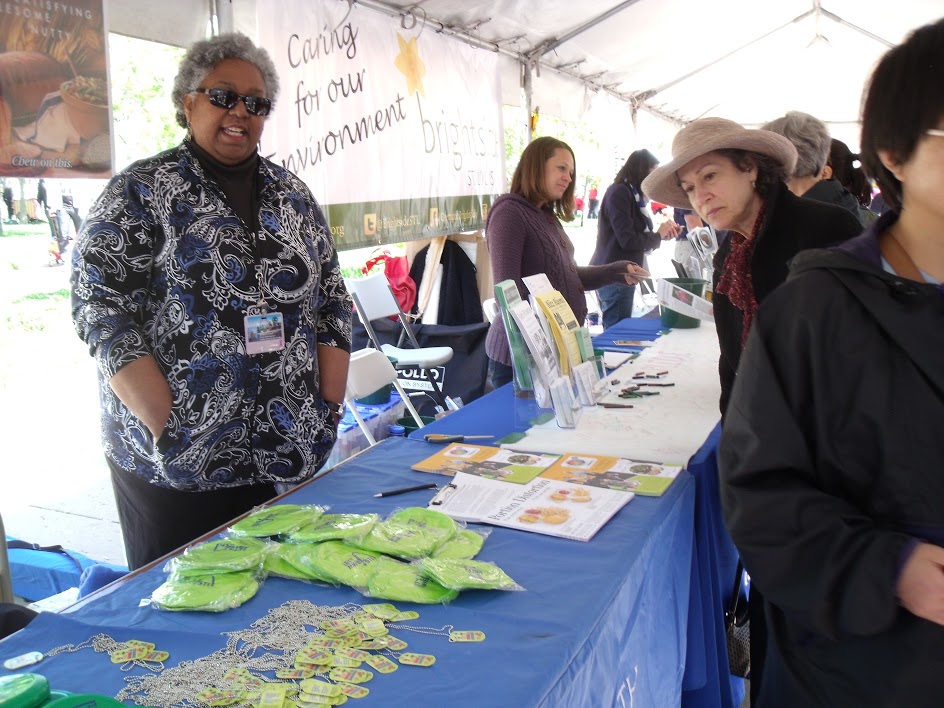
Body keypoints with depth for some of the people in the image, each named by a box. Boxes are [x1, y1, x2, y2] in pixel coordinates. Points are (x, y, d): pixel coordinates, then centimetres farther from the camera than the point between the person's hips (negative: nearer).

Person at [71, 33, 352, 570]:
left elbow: (332, 301, 10)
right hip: (175, 463, -3)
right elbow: (100, 306, -10)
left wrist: (330, 408, 1)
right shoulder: (140, 192, -3)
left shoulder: (293, 194, 10)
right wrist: (167, 426, -16)